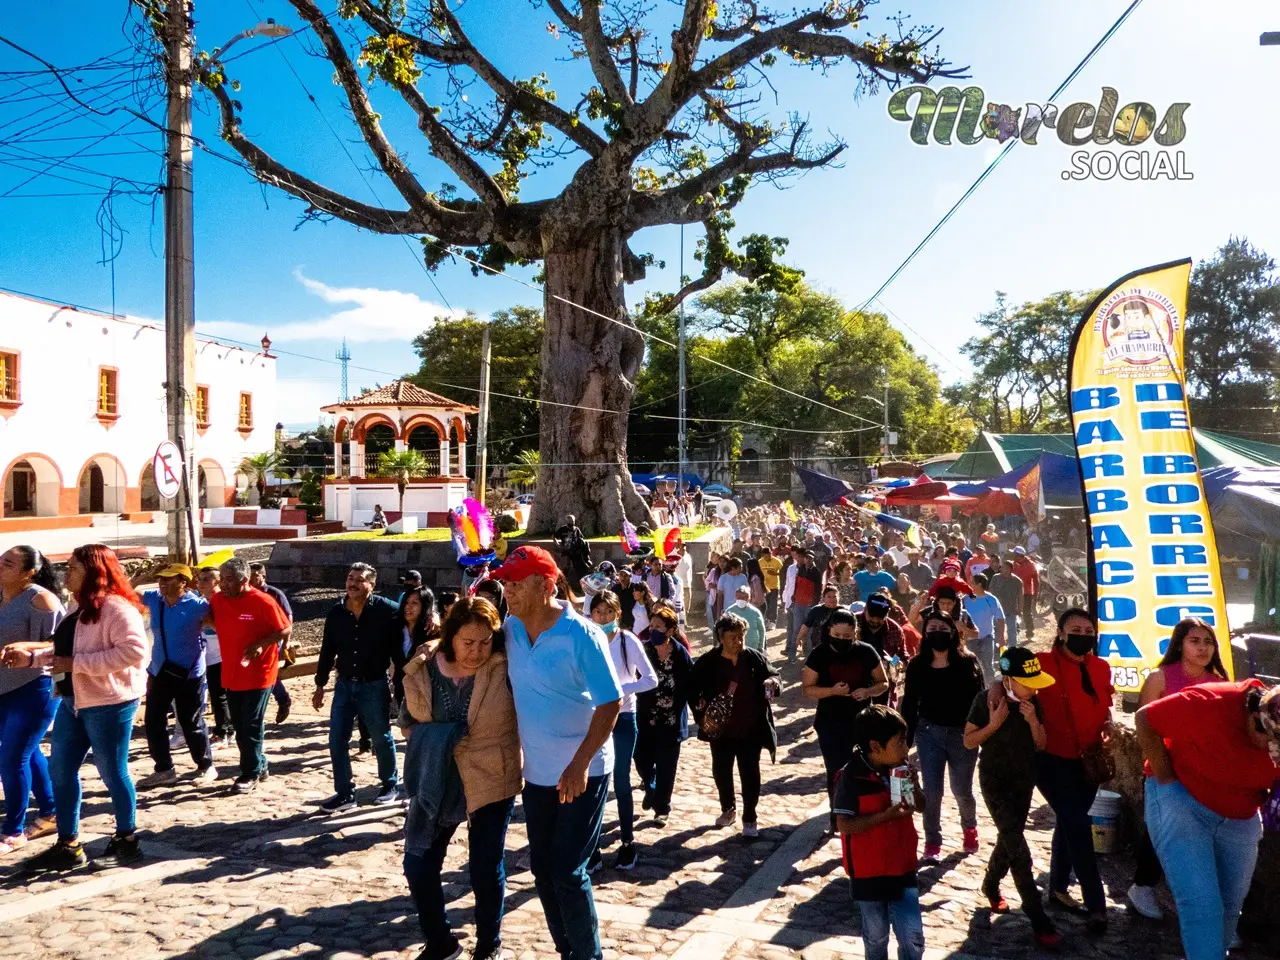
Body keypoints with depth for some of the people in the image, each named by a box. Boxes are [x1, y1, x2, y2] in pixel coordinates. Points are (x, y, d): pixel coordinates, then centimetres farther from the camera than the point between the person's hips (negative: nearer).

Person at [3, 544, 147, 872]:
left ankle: (126, 842, 18)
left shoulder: (116, 607, -19)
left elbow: (134, 650, -29)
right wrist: (31, 657, 6)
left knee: (112, 772, 2)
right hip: (73, 701, 10)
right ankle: (67, 845, 23)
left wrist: (75, 663, -25)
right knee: (61, 770, 12)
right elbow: (66, 649, 20)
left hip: (108, 703, -10)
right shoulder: (82, 609, 13)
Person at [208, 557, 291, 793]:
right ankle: (259, 766, 29)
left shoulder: (263, 602, -16)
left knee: (251, 726, -1)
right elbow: (212, 622, 20)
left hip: (258, 674, -6)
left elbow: (285, 631, -11)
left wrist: (261, 645, -23)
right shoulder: (217, 600, 1)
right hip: (231, 674, 6)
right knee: (240, 726, 14)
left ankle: (251, 774, 11)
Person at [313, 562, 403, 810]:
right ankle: (344, 793, 18)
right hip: (344, 685, 4)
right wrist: (320, 685, 10)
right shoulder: (335, 612, 0)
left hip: (375, 686, -4)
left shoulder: (387, 611, -14)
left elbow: (398, 650, -9)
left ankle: (388, 785, 30)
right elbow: (327, 651, 9)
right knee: (337, 741, 6)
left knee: (382, 739, 10)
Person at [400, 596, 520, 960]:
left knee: (485, 869, 7)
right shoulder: (423, 668, -6)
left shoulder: (506, 667, -16)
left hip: (491, 782, -3)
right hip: (435, 783, 3)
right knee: (418, 866, 9)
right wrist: (430, 745, -5)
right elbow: (410, 721, 8)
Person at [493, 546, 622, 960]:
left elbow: (611, 703, -19)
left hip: (582, 773, -6)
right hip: (536, 773, 6)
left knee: (568, 872, -3)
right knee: (542, 868, 15)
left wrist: (580, 764, -25)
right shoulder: (510, 630, -2)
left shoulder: (582, 635, -20)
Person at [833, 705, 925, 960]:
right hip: (868, 872, -4)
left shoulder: (901, 769, -5)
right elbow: (844, 825, -21)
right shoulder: (851, 777, -20)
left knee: (913, 937, 5)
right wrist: (887, 815, -26)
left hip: (903, 868, 4)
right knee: (876, 937, 15)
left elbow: (921, 806, 7)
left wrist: (914, 786, -14)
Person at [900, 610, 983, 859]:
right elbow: (909, 704, 2)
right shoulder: (917, 665, -2)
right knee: (932, 790, 2)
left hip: (963, 733, -1)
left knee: (962, 790, 11)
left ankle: (970, 828, 41)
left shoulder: (967, 662, -6)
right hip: (929, 732, 1)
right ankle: (932, 840, 20)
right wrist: (906, 739, 0)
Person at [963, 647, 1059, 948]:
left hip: (1024, 780, 5)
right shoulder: (986, 699, -18)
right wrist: (994, 724, -25)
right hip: (995, 781, -5)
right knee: (1018, 848, -10)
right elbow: (968, 741, -11)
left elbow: (1041, 744, 0)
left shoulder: (1033, 702, -5)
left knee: (1008, 840, 18)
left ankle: (991, 885, 43)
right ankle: (1039, 921, -5)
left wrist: (1033, 721, -18)